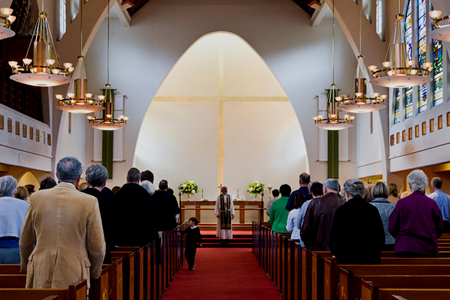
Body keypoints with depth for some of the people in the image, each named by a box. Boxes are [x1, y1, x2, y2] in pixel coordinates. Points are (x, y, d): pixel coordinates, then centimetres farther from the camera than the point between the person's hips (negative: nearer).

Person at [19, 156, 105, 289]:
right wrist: (94, 273, 14)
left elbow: (25, 242, 11)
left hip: (40, 276, 2)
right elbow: (97, 247, -3)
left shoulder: (37, 198, 1)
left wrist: (26, 267, 27)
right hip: (73, 277, -2)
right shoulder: (89, 202, -8)